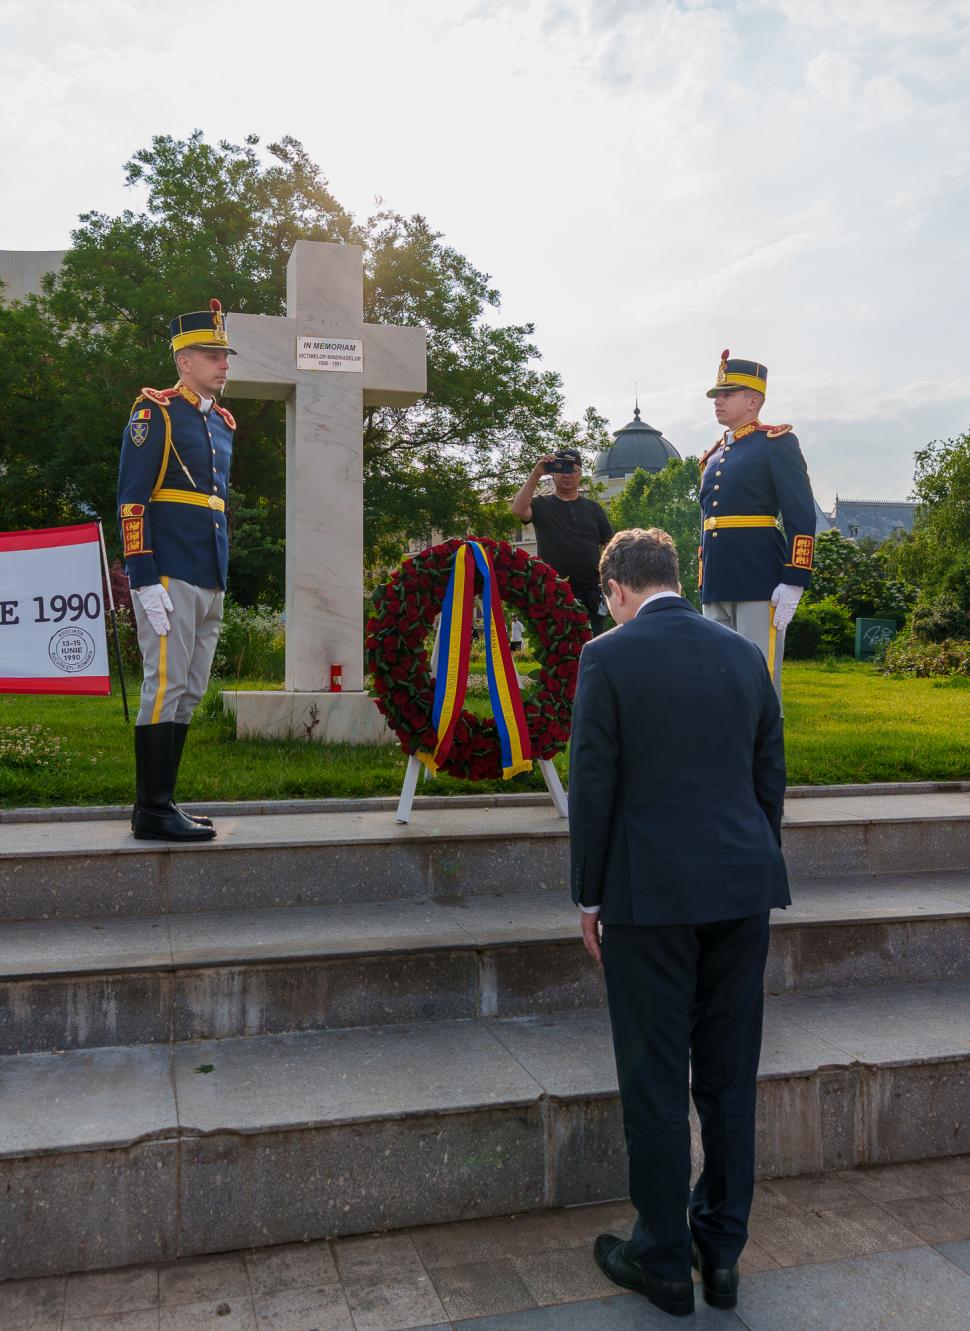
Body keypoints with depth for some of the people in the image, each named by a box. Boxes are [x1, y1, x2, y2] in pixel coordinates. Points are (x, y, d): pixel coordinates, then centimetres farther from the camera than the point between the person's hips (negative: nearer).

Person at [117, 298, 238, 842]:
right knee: (166, 688, -7)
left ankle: (165, 802, 18)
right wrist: (146, 581, -17)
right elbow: (132, 501, -10)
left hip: (211, 583, 8)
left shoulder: (222, 423, 20)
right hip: (171, 578, -8)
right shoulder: (155, 413, -4)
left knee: (189, 694, 10)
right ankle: (153, 812, 0)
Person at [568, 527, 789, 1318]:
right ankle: (723, 1250, 28)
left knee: (655, 1081, 8)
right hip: (743, 890, 5)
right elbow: (771, 779, 9)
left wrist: (590, 898, 0)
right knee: (729, 1075, 15)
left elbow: (593, 787, -10)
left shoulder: (609, 657, -9)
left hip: (651, 895, -5)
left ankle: (665, 1261, 21)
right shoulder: (745, 654, 5)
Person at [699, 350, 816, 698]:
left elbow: (802, 517, -8)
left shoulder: (777, 443, -1)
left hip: (759, 583, -7)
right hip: (717, 586, 7)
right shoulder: (714, 456, 20)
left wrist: (794, 582, -15)